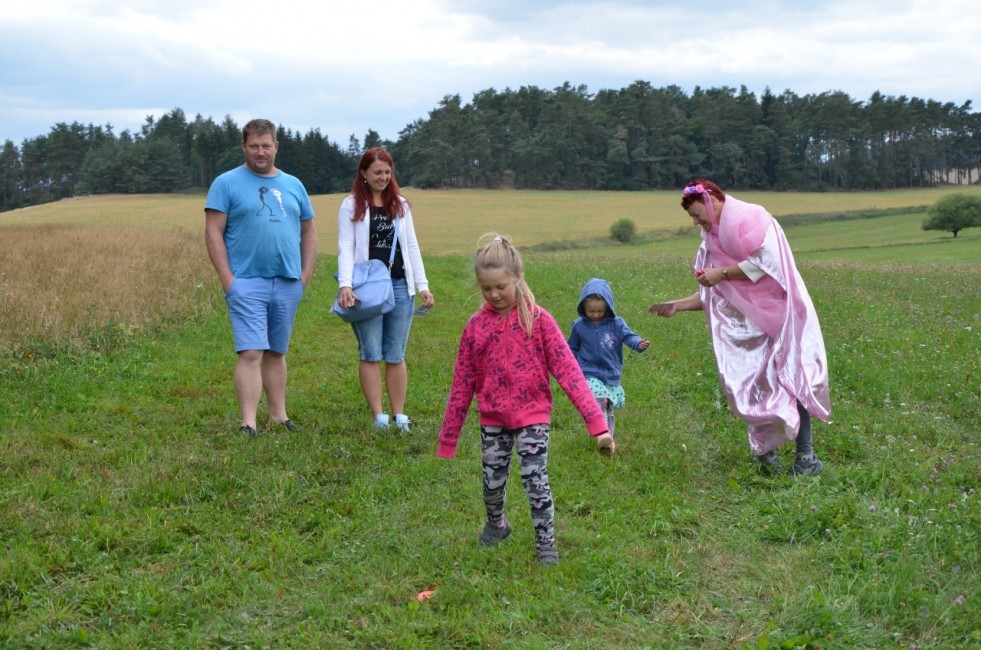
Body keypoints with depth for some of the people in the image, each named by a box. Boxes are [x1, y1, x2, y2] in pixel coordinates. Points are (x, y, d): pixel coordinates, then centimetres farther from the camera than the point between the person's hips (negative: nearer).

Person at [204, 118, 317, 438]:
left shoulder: (293, 185, 14)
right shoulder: (227, 183, 0)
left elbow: (308, 231, 18)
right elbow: (213, 232, -5)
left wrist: (306, 273, 7)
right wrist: (227, 278, -12)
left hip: (288, 283, 4)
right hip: (247, 282, -4)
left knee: (276, 352, 13)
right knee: (251, 353, -11)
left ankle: (278, 414, 21)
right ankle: (248, 423, -11)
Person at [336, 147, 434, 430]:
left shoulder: (400, 205, 13)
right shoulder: (351, 205, 2)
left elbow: (411, 247, 13)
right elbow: (345, 247, -5)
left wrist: (422, 285, 5)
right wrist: (345, 285, -18)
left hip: (399, 285, 3)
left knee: (396, 355, 5)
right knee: (371, 354, -1)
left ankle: (400, 416, 10)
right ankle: (379, 416, 3)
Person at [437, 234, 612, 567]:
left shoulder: (538, 320, -11)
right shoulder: (476, 325, -3)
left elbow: (567, 370, -14)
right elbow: (462, 383, 3)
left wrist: (596, 419, -21)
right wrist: (448, 437, 6)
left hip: (532, 415, -3)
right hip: (493, 418, 3)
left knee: (535, 480, -6)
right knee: (492, 481, 11)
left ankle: (546, 543, 11)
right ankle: (496, 524, 40)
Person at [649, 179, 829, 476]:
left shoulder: (750, 217, -7)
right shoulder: (714, 239, 17)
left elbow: (765, 261, -19)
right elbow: (712, 294, 20)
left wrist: (722, 273, -14)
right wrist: (677, 305, 11)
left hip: (779, 314, -8)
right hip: (748, 323, 8)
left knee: (788, 378, -11)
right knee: (751, 384, 0)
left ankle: (806, 456, -9)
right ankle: (766, 452, 8)